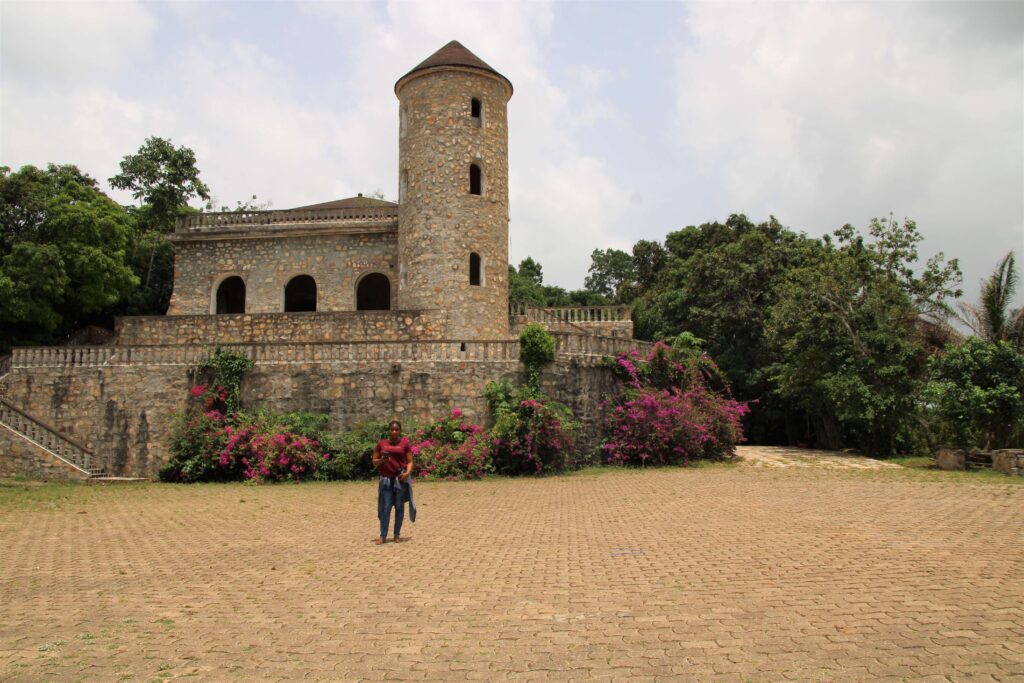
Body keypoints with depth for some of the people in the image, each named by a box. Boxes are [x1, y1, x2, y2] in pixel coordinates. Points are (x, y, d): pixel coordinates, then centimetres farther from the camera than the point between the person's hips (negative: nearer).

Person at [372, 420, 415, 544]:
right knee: (385, 507, 1)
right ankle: (383, 536, 5)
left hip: (401, 478, -1)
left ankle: (397, 535, 13)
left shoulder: (405, 443, 3)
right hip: (386, 479, 1)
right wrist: (382, 460, -10)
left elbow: (410, 462, 1)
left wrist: (407, 473, -16)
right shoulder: (381, 443, 8)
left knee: (399, 506, 4)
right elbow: (374, 462, 11)